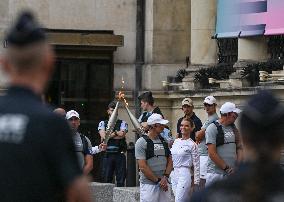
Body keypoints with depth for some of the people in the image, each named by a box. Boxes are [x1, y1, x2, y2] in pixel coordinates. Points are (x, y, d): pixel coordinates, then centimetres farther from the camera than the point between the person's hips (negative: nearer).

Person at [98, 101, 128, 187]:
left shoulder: (122, 123, 9)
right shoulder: (103, 123, 11)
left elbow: (122, 134, -9)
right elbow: (103, 135, -6)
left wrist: (110, 134, -5)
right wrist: (116, 133, -4)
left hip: (120, 154, -1)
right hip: (107, 154, 1)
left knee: (121, 178, -1)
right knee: (107, 179, 3)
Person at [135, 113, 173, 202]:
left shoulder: (164, 141, 13)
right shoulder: (142, 142, -6)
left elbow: (170, 161, 14)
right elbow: (143, 167, -11)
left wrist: (165, 177, -4)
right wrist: (158, 180, -12)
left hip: (164, 184, 6)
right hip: (149, 184, -6)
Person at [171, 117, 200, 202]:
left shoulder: (192, 145, -6)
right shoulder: (176, 141, 11)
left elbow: (196, 165, -6)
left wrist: (196, 183, -7)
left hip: (184, 175, -6)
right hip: (173, 175, 6)